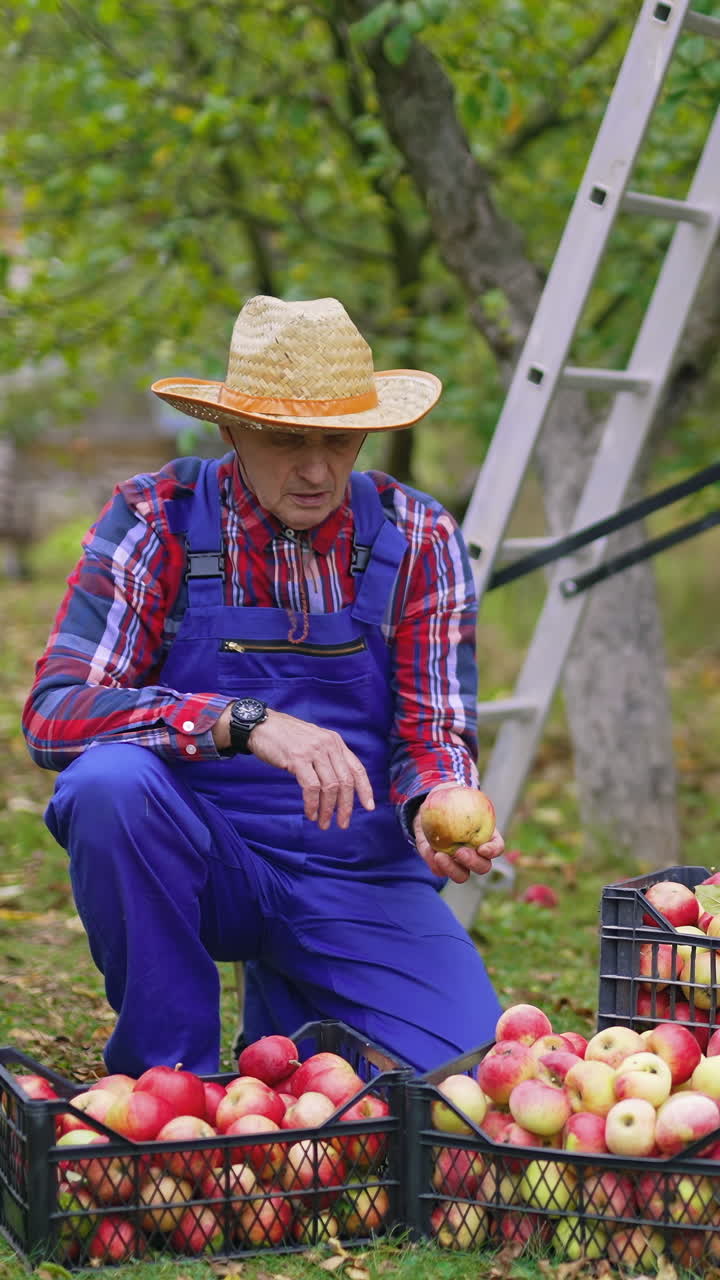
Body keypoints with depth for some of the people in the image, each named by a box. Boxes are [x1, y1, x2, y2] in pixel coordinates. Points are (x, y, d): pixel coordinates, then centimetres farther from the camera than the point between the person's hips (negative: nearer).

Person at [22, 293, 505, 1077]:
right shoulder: (156, 521, -9)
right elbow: (54, 711, -20)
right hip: (198, 859, -2)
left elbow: (435, 736, 0)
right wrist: (244, 723, -34)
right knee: (111, 779, -34)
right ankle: (170, 1073, -11)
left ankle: (286, 1023, 18)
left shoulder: (416, 539, -1)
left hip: (358, 875, 2)